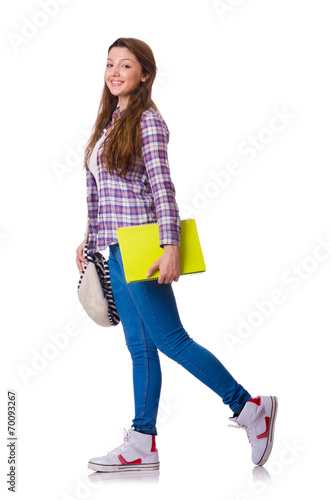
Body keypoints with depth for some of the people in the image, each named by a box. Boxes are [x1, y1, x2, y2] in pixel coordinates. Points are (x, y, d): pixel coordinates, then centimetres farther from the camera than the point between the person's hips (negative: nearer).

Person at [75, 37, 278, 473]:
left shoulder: (148, 120, -8)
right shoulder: (109, 122, 16)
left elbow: (162, 186, -16)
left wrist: (170, 248, -22)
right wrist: (88, 241, 21)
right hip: (114, 250, 8)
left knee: (169, 339, -7)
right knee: (140, 347, 8)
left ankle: (250, 408, 5)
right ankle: (143, 445, 11)